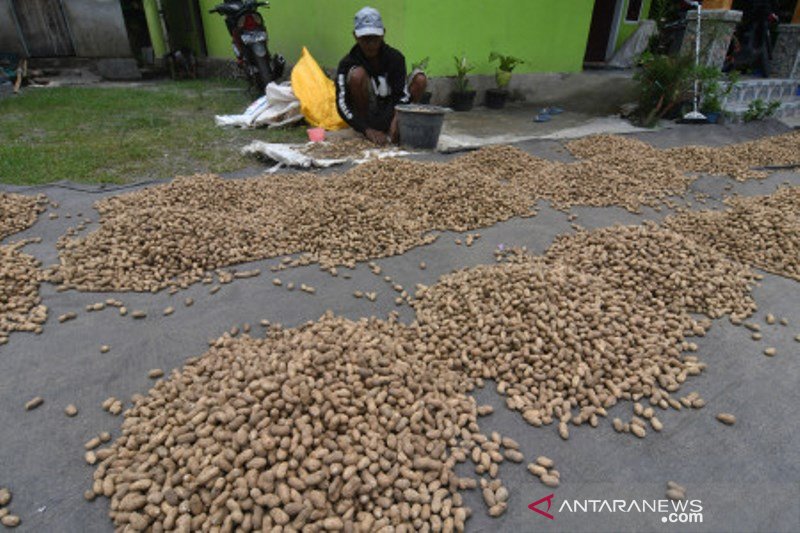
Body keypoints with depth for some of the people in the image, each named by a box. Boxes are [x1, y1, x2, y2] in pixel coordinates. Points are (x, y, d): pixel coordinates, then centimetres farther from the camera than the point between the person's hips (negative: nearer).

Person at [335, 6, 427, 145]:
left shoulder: (395, 57, -8)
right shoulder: (347, 63, -13)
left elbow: (402, 95, -19)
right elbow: (342, 104, -23)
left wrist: (396, 121, -41)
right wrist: (366, 130, -38)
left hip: (390, 115, 2)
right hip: (366, 116, -2)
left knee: (420, 79, -15)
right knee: (357, 74, -27)